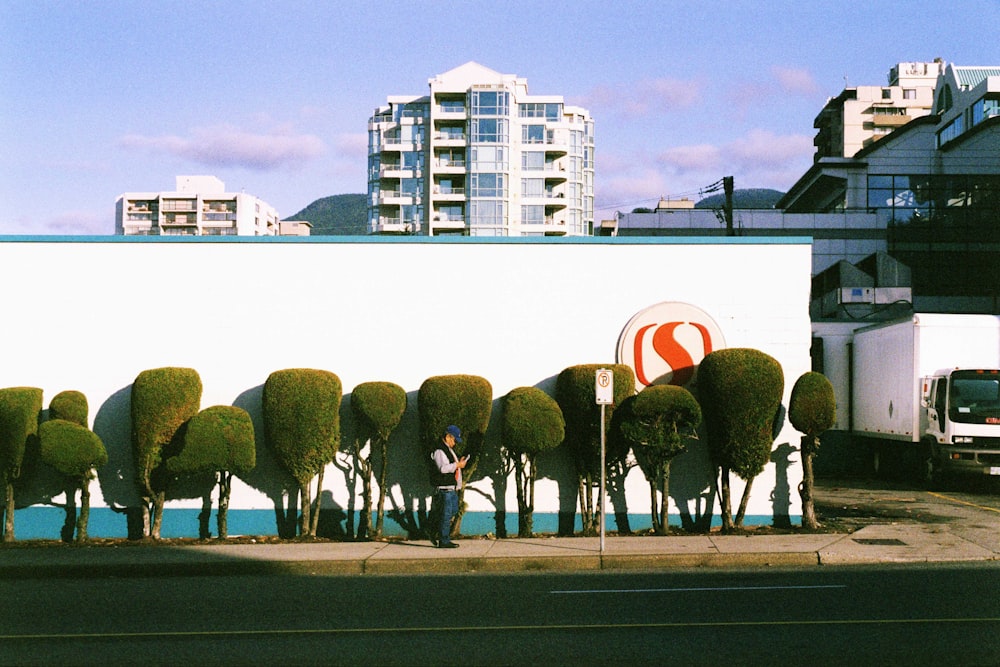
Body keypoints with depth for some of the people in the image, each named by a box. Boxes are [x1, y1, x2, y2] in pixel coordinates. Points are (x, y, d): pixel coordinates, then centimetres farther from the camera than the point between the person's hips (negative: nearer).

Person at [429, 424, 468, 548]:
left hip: (452, 488, 11)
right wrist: (457, 465, -21)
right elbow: (443, 468, -27)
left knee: (453, 511, 17)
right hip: (444, 488, -11)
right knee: (446, 514, -6)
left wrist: (459, 463, 16)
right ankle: (444, 541, -1)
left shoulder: (449, 450, 19)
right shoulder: (439, 451, -15)